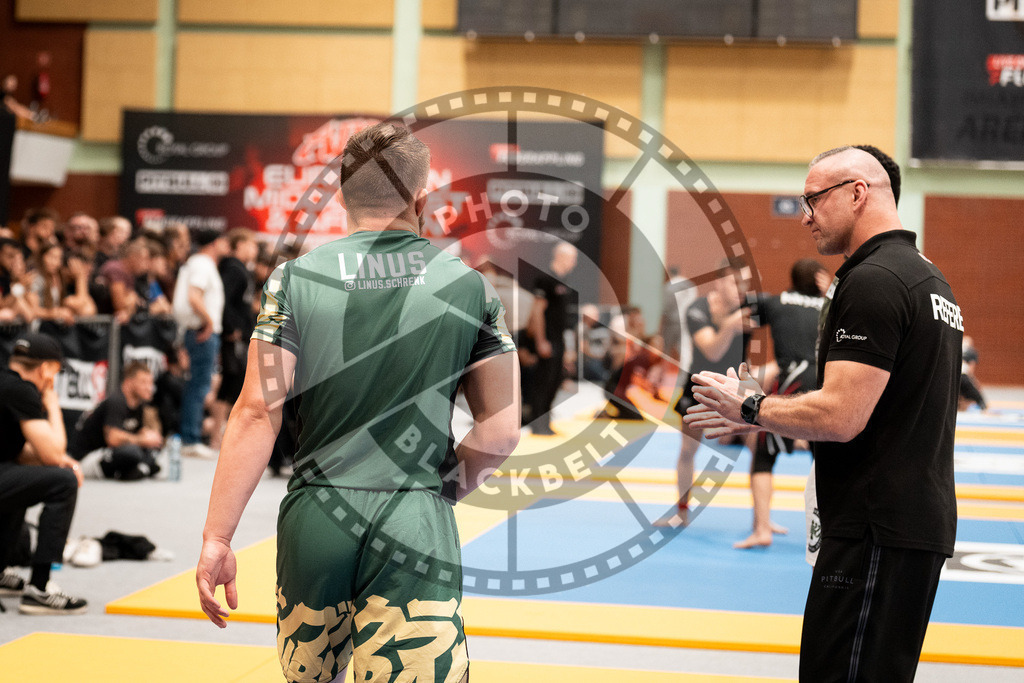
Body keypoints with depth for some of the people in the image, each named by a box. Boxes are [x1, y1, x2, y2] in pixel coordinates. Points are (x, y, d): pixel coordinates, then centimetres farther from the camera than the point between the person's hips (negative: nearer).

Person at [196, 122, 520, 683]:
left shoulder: (295, 279, -1)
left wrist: (217, 537, -3)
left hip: (315, 522, 2)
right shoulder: (469, 286, 1)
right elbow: (500, 431, 2)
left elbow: (257, 412, -7)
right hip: (415, 530, -2)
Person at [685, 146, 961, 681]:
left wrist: (750, 407, -6)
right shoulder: (928, 276, 18)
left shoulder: (872, 282, -16)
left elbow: (840, 418, -22)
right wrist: (764, 418, 20)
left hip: (878, 531, -11)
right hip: (918, 521, 11)